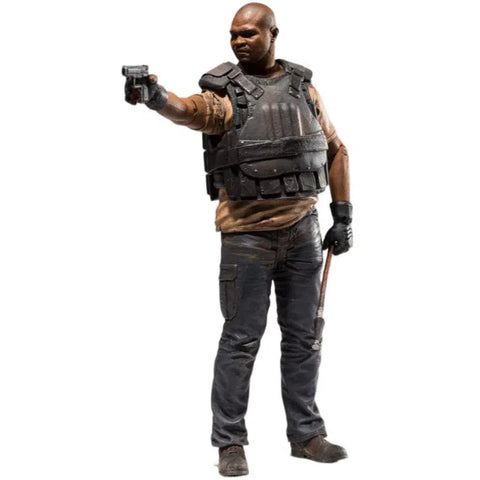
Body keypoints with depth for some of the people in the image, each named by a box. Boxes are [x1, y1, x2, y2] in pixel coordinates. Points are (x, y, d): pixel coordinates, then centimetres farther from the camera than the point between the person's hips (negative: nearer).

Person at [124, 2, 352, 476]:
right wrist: (155, 95, -51)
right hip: (247, 236, -4)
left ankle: (306, 434, 23)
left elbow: (335, 150, 15)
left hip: (302, 230, 4)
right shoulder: (225, 92, -6)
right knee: (241, 340, -1)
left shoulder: (304, 88, 7)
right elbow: (190, 110, -28)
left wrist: (343, 215, 10)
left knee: (303, 337, 11)